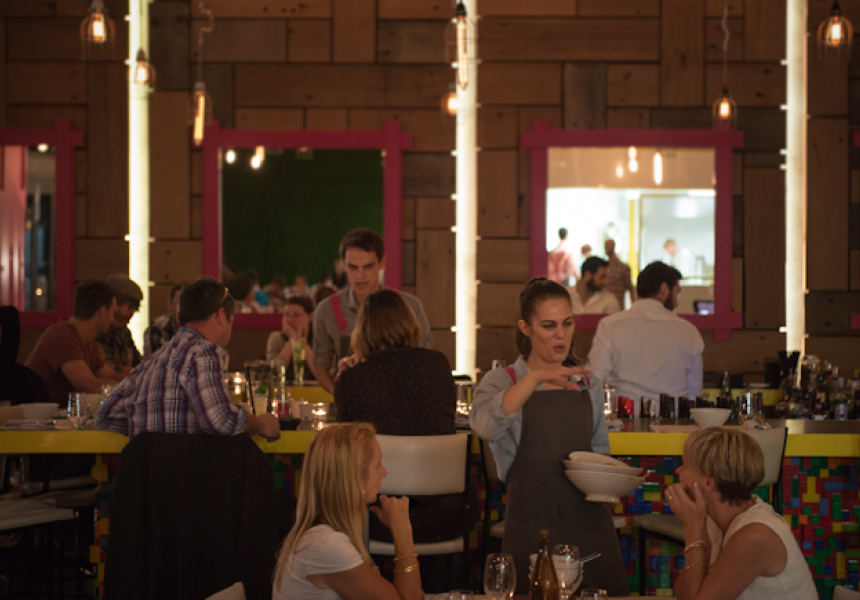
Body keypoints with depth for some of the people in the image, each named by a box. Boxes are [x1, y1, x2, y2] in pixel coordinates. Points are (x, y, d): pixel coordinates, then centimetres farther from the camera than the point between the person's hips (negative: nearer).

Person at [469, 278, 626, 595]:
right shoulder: (503, 382, 0)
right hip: (532, 528, -4)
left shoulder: (588, 384, 13)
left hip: (591, 524, 4)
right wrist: (536, 378, -33)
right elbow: (486, 425, -24)